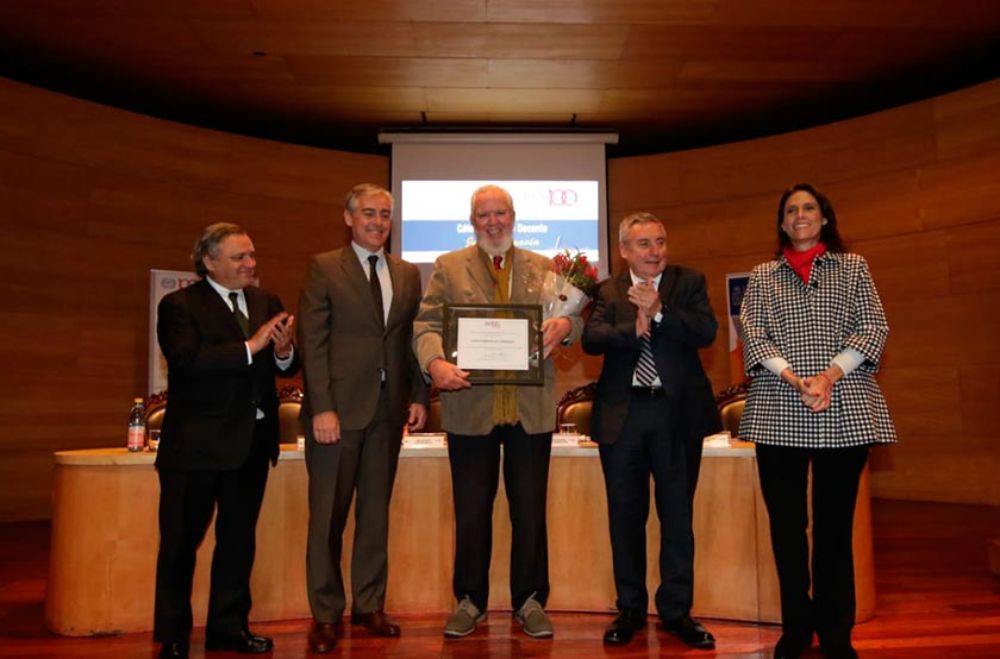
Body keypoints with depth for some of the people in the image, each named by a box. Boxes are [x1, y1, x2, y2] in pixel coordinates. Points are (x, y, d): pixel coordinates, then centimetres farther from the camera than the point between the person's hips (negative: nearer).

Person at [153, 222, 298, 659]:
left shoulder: (267, 303, 9)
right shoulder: (179, 306, -6)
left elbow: (286, 367, 6)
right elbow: (188, 362, -22)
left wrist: (285, 353, -16)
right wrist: (249, 348, -26)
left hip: (252, 442, 5)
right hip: (197, 443, -5)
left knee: (238, 538, 15)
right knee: (181, 541, 5)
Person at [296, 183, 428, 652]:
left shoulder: (408, 274, 12)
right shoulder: (323, 268, 0)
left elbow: (413, 340, 12)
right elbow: (312, 342, -7)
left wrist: (419, 396, 3)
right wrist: (322, 407, -13)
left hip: (389, 407, 4)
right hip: (338, 407, -4)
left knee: (376, 512, 12)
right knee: (328, 515, 5)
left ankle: (369, 606, 24)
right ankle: (325, 614, 18)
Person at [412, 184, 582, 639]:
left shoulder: (544, 268, 11)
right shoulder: (448, 267, 6)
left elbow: (571, 319, 6)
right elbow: (426, 324, -4)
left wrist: (565, 325, -19)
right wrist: (435, 363, -25)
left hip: (531, 409, 1)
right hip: (470, 406, -1)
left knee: (530, 511, 9)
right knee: (471, 511, 10)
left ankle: (530, 600, 25)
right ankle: (470, 600, 26)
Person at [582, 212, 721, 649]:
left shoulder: (689, 282, 5)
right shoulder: (608, 291, 6)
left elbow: (706, 332, -10)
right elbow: (591, 338, -9)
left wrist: (658, 311, -20)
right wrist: (633, 328, -23)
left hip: (678, 413, 0)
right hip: (621, 414, 1)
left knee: (677, 515, 8)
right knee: (625, 516, 9)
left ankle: (676, 610, 23)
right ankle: (630, 609, 25)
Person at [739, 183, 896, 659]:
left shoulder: (853, 267, 13)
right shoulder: (762, 276, 13)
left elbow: (874, 326, 3)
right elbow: (752, 333, 1)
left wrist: (831, 375, -12)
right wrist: (794, 379, -13)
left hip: (845, 409, 0)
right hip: (779, 413, 1)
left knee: (835, 522, 4)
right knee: (786, 522, 4)